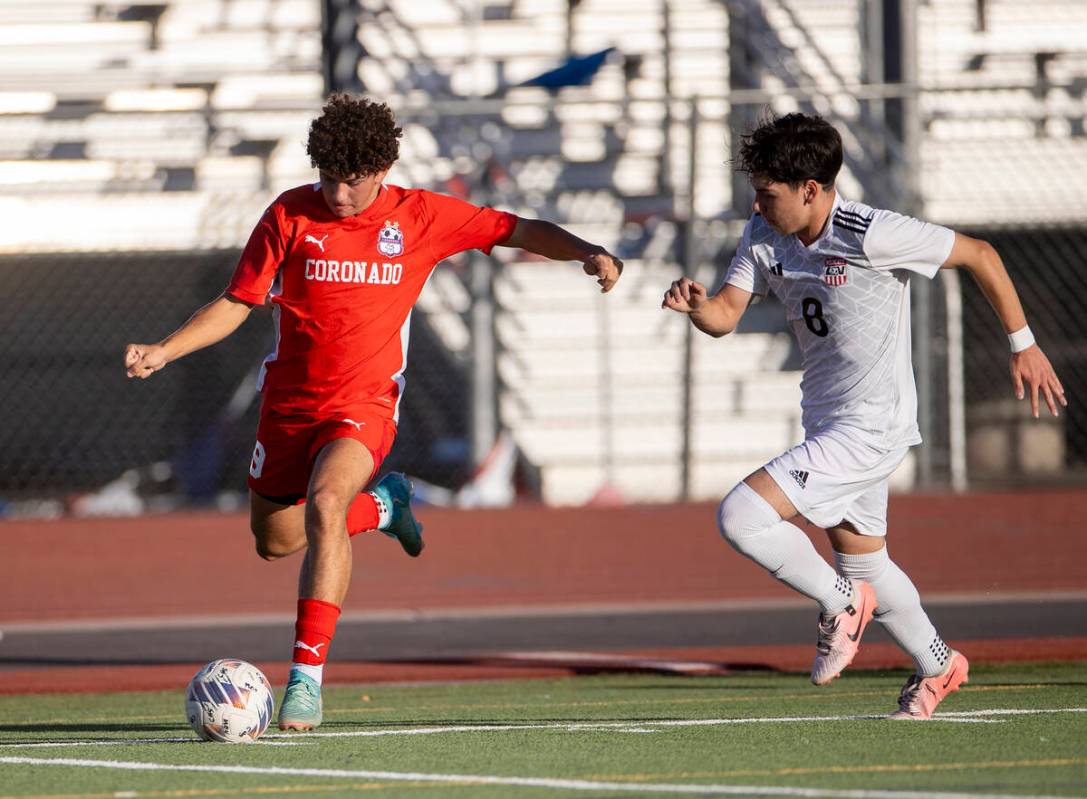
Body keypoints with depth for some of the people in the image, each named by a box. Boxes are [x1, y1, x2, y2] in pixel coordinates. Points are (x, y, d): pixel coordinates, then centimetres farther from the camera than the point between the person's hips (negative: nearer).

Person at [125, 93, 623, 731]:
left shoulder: (420, 217, -4)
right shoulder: (289, 215, -3)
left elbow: (516, 230, 3)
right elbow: (236, 303, 2)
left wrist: (587, 252, -14)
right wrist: (162, 351, -12)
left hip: (364, 404, -3)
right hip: (289, 403, 3)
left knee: (324, 503, -30)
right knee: (276, 540, 15)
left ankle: (307, 675, -30)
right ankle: (381, 505, 46)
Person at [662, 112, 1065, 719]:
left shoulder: (872, 236, -22)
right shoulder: (765, 235, -2)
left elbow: (980, 255, -12)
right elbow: (726, 315, -5)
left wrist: (1024, 345, -6)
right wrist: (696, 306, -30)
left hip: (871, 428, -9)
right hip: (827, 426, 9)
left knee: (741, 516, -20)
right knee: (863, 562, 23)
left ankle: (842, 602, 2)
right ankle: (938, 665, 45)